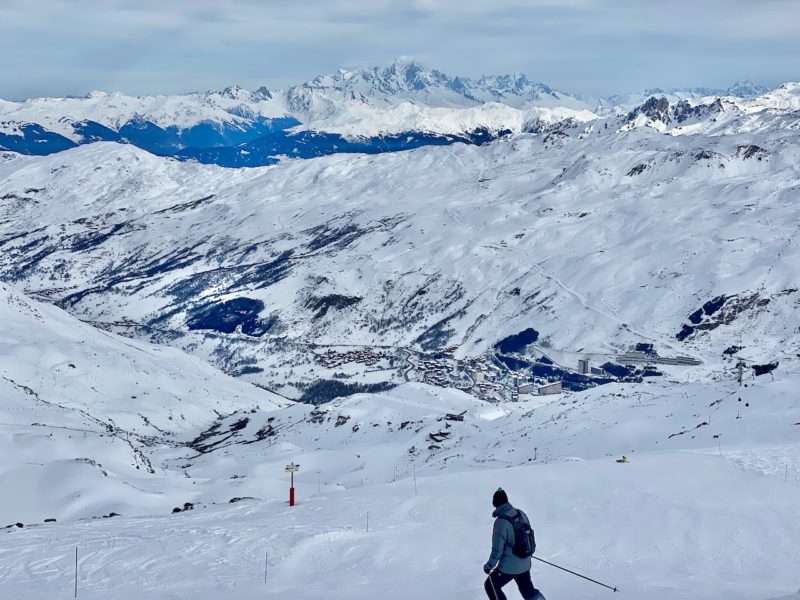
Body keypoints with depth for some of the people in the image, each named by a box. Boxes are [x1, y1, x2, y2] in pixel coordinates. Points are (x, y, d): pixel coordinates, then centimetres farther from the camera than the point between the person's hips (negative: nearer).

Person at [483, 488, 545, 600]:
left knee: (490, 586, 17)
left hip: (508, 567, -6)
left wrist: (489, 565, -4)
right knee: (528, 590, 23)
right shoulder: (521, 514, -5)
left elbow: (497, 549, -20)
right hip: (525, 564, 6)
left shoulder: (500, 522, -26)